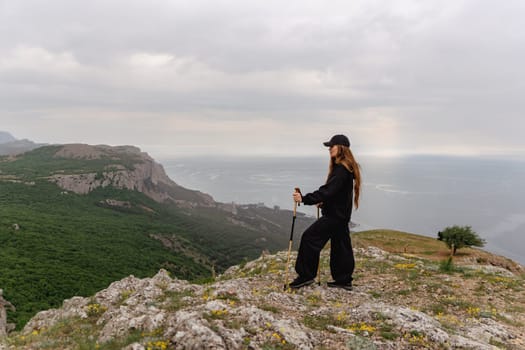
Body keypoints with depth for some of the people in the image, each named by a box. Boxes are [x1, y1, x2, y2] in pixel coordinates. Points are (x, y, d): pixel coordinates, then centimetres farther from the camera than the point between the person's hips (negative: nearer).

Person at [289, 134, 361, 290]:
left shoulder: (341, 169, -20)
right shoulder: (346, 167, 13)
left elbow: (328, 190, -28)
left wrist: (304, 199, -31)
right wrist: (323, 201, 9)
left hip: (335, 215, -10)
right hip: (341, 213, 10)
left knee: (310, 238, -8)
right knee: (340, 245, 14)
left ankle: (305, 276, -1)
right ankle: (344, 280, 23)